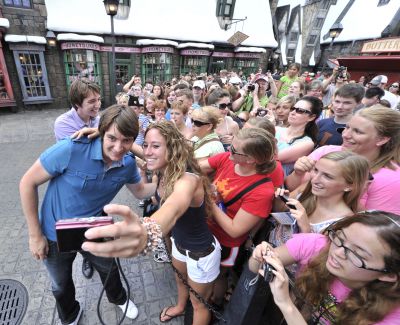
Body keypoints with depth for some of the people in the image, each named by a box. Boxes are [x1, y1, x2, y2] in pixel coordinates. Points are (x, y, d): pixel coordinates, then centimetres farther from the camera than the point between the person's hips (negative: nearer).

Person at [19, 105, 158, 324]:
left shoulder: (128, 163, -19)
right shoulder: (71, 149, -34)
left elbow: (140, 191, -1)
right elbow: (28, 183, -21)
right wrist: (35, 235, -15)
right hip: (56, 234, -2)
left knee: (108, 269, 26)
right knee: (61, 284, 25)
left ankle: (118, 298, 59)